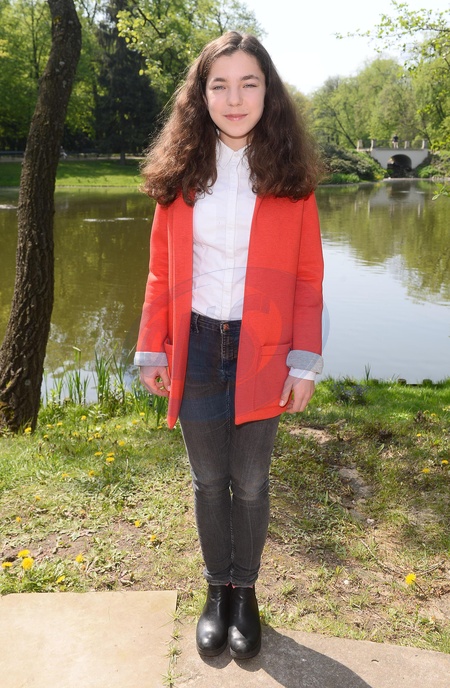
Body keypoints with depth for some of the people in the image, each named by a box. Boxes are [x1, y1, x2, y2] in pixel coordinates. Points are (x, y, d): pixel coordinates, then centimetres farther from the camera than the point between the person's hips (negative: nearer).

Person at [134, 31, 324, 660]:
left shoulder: (290, 173, -2)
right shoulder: (181, 173, 2)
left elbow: (308, 277, -2)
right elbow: (161, 272, 4)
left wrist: (305, 361, -8)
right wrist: (152, 350, 1)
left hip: (261, 352, -1)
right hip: (196, 349, 2)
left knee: (250, 482, 11)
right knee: (209, 480, 14)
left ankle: (245, 591, 34)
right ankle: (217, 589, 35)